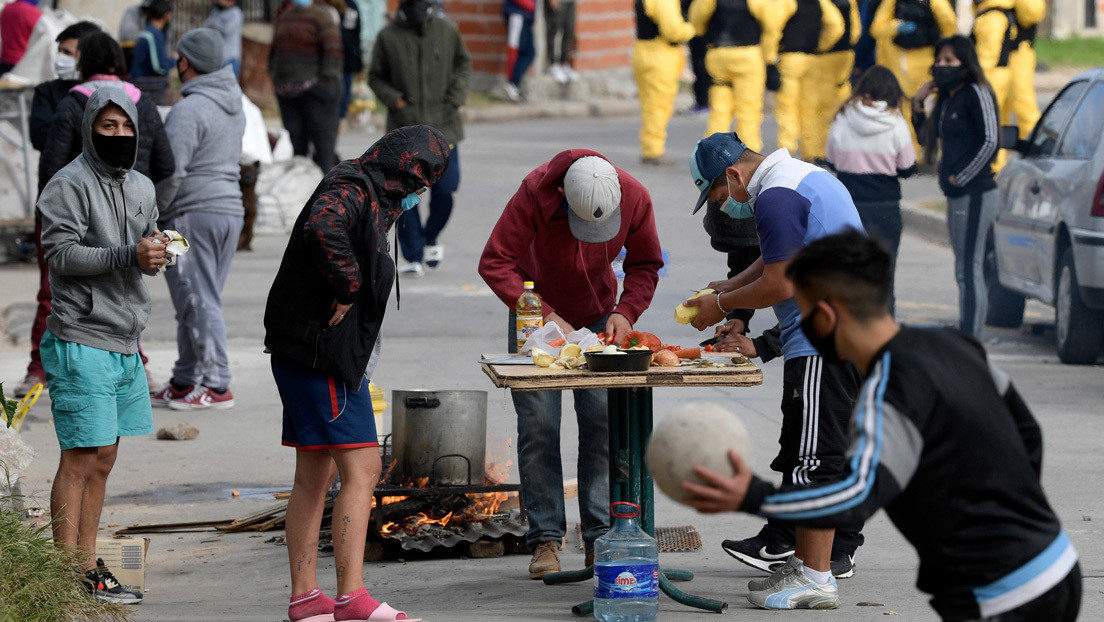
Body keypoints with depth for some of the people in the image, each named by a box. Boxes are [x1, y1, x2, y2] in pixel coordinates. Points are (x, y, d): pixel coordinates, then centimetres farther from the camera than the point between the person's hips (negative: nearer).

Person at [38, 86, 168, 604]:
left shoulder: (141, 187, 15)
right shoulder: (70, 184, -9)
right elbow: (60, 252, -16)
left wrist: (154, 251, -3)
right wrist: (129, 255, -23)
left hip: (124, 343, 8)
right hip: (81, 342, -8)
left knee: (103, 459, 11)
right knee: (81, 459, -8)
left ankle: (88, 567, 18)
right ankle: (68, 578, -6)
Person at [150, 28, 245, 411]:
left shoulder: (189, 109, -14)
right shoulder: (235, 107, 15)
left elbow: (171, 171, -18)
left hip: (194, 213, -9)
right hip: (231, 206, 9)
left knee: (198, 300, -5)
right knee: (199, 300, 14)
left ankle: (217, 385, -7)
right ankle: (184, 382, 18)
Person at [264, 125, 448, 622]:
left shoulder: (370, 194, 17)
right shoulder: (351, 189, -15)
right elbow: (322, 228, -35)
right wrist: (347, 285, -24)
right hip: (325, 354, -11)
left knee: (314, 477, 13)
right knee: (361, 470, -10)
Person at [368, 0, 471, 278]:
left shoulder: (446, 30, 2)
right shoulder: (388, 37, -1)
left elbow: (463, 62, 16)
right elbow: (376, 77, 8)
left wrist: (456, 96, 2)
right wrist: (393, 99, -10)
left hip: (443, 125, 1)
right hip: (404, 128, -1)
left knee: (444, 191, -1)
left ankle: (430, 237, 28)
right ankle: (413, 257, 3)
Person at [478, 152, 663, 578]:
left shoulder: (635, 198, -21)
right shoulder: (535, 193, -29)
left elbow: (646, 266, -5)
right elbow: (495, 263, -25)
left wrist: (625, 312, -22)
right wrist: (546, 317, -31)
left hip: (598, 318, 2)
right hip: (538, 314, -2)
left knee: (604, 423, -5)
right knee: (538, 427, -6)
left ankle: (602, 539, 0)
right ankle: (545, 540, -2)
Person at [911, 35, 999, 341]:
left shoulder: (976, 94, -9)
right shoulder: (947, 99, 17)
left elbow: (989, 141, -16)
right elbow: (929, 138, 25)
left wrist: (961, 178, -13)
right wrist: (918, 105, 11)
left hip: (974, 193, -9)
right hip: (957, 196, 9)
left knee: (970, 270, -10)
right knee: (964, 272, 10)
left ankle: (972, 342, -11)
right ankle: (965, 338, 13)